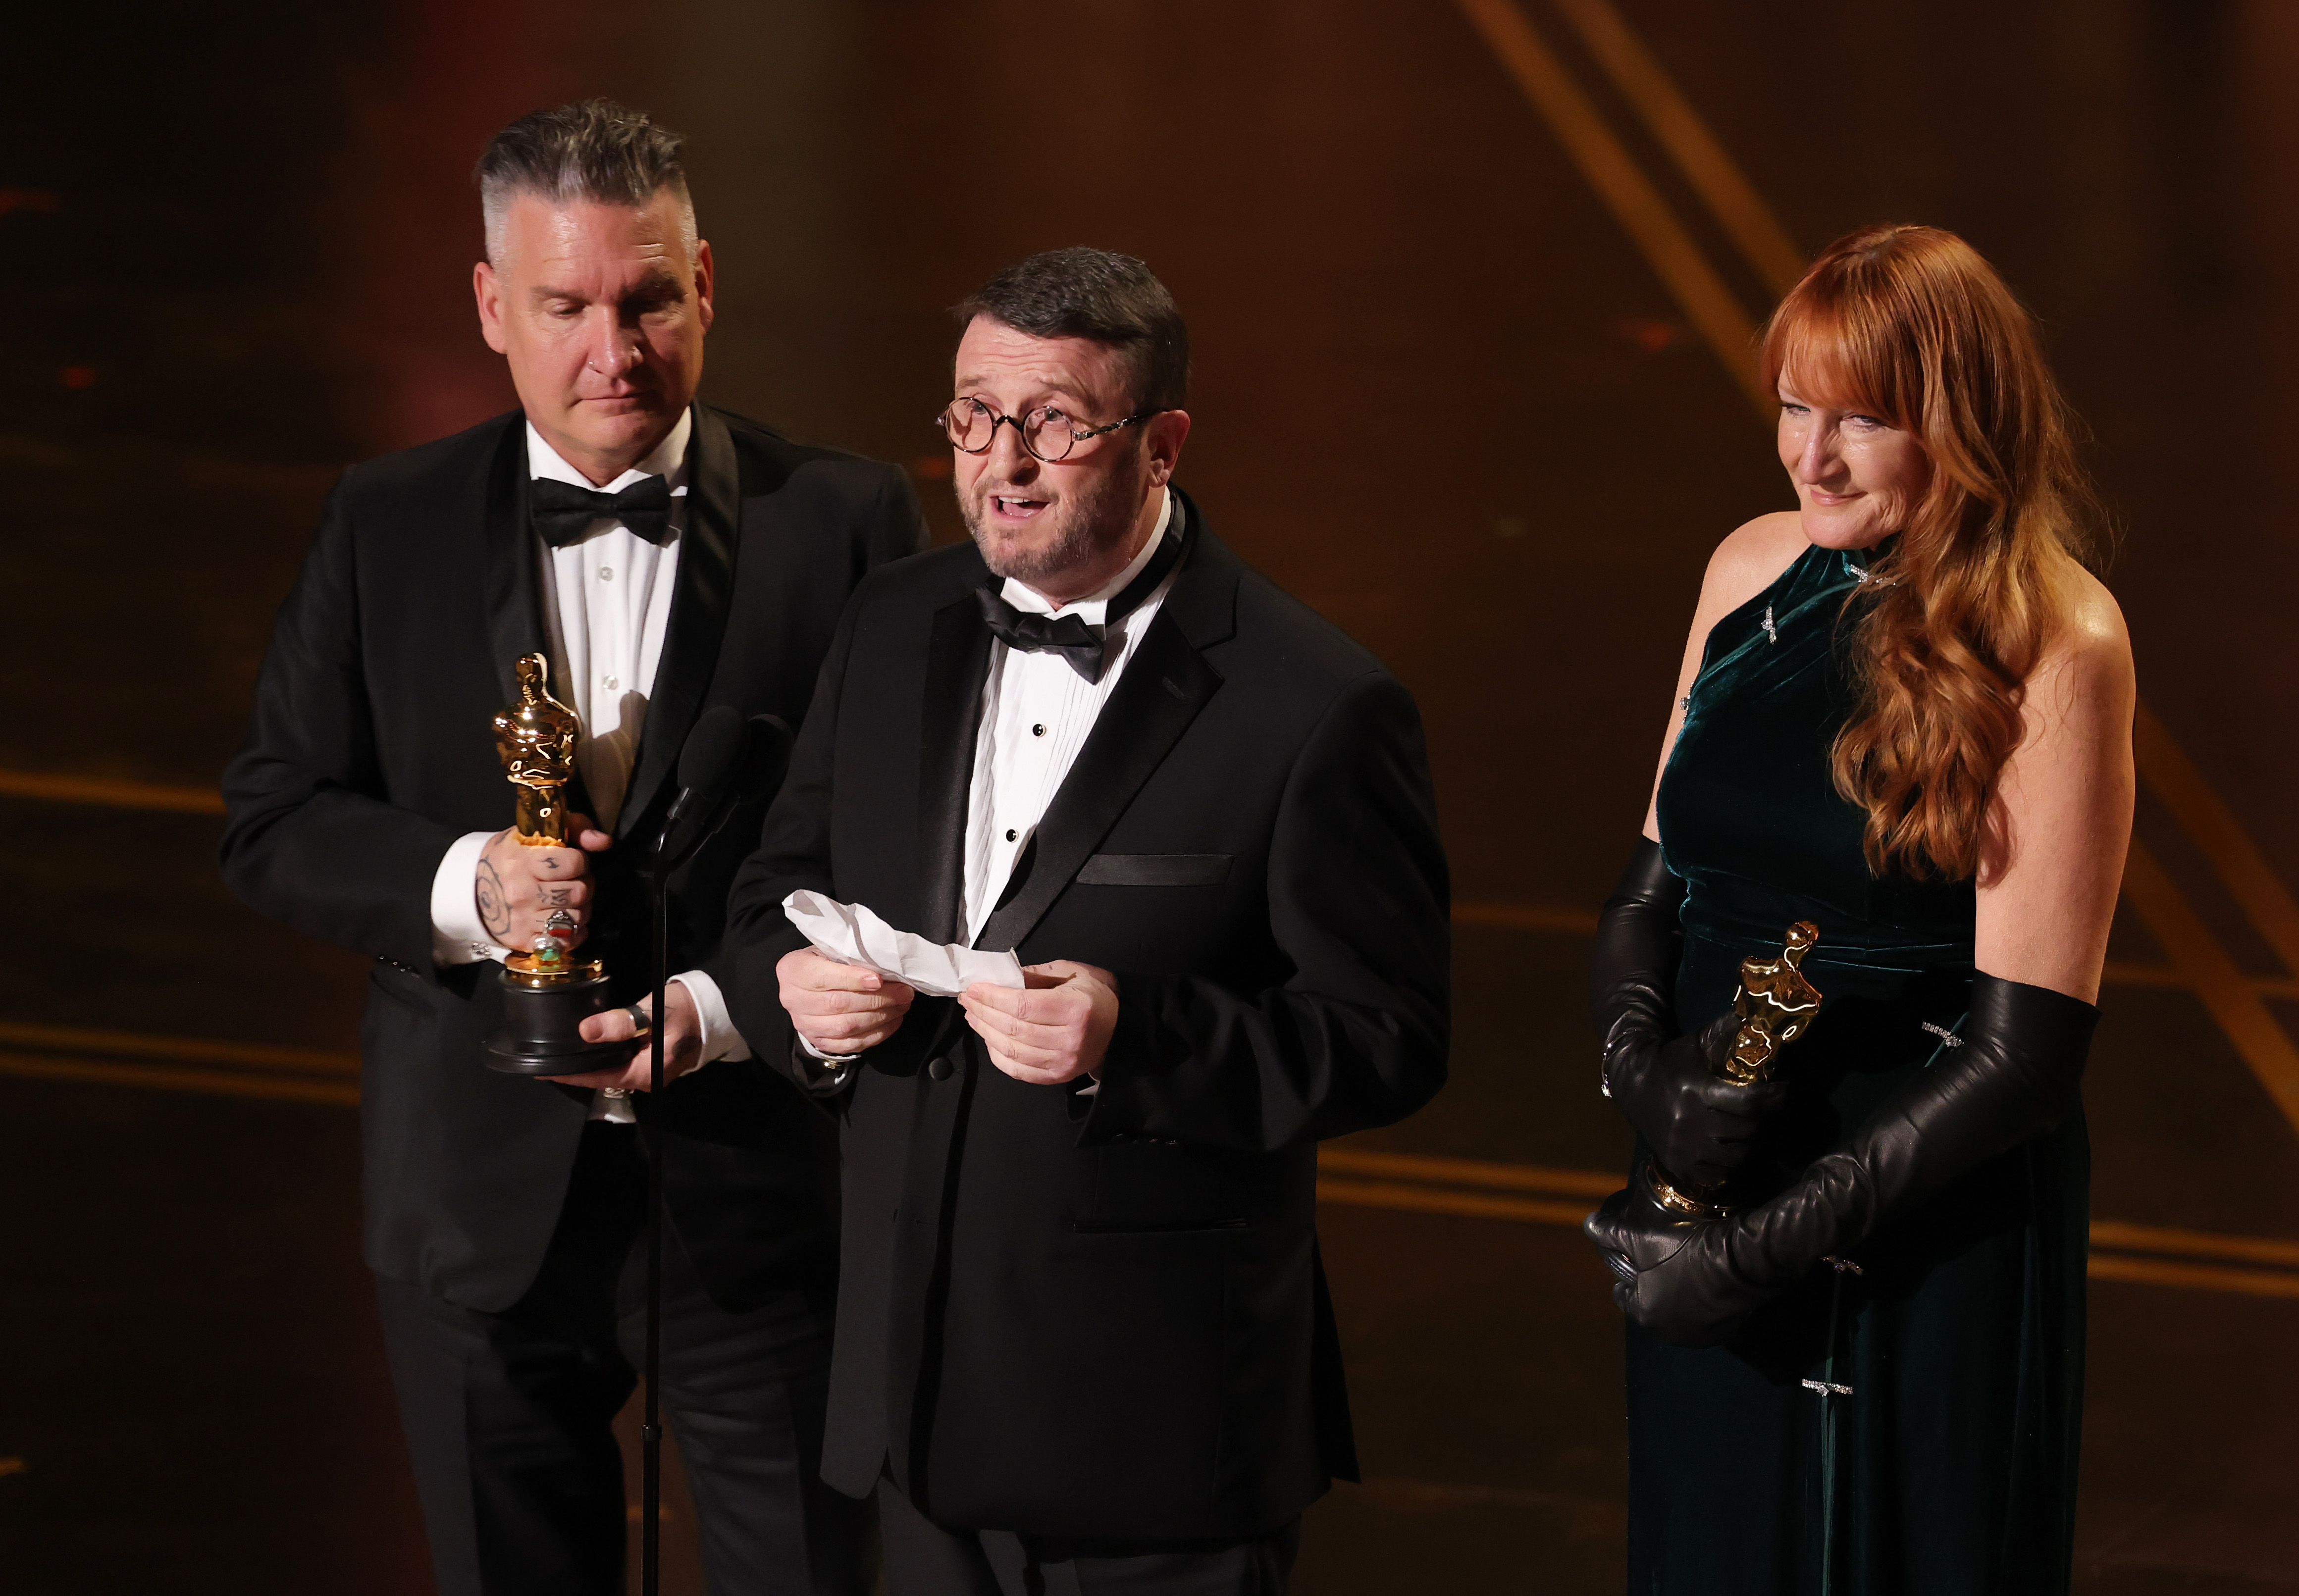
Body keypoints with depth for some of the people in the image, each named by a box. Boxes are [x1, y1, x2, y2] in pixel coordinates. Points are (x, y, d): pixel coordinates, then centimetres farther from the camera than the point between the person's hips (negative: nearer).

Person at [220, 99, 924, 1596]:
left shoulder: (844, 520, -5)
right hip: (485, 1202, 2)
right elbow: (273, 824, 3)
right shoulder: (389, 526, 2)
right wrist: (462, 883, -17)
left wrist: (722, 1008, -20)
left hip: (763, 1190, -2)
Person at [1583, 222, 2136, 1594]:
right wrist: (1645, 1067, -12)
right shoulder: (1755, 569, 3)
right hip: (1705, 1196, 5)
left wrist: (1774, 1241, -16)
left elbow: (2028, 1045, -17)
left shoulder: (2054, 646, -15)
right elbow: (1651, 884, 9)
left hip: (1936, 1242, -5)